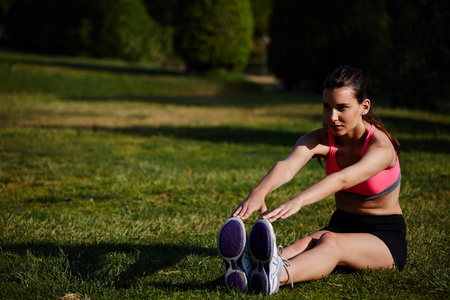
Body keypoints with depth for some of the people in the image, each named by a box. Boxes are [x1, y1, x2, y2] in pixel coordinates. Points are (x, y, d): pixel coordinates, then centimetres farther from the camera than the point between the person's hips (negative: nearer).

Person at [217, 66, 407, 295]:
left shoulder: (381, 147, -21)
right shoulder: (320, 140, -7)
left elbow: (342, 179, -41)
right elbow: (288, 166, -29)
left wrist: (298, 201, -59)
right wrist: (259, 193, -52)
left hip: (386, 237, -4)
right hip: (341, 226, 4)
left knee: (329, 242, -37)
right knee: (307, 243, -31)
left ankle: (276, 276, -69)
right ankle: (246, 268, -62)